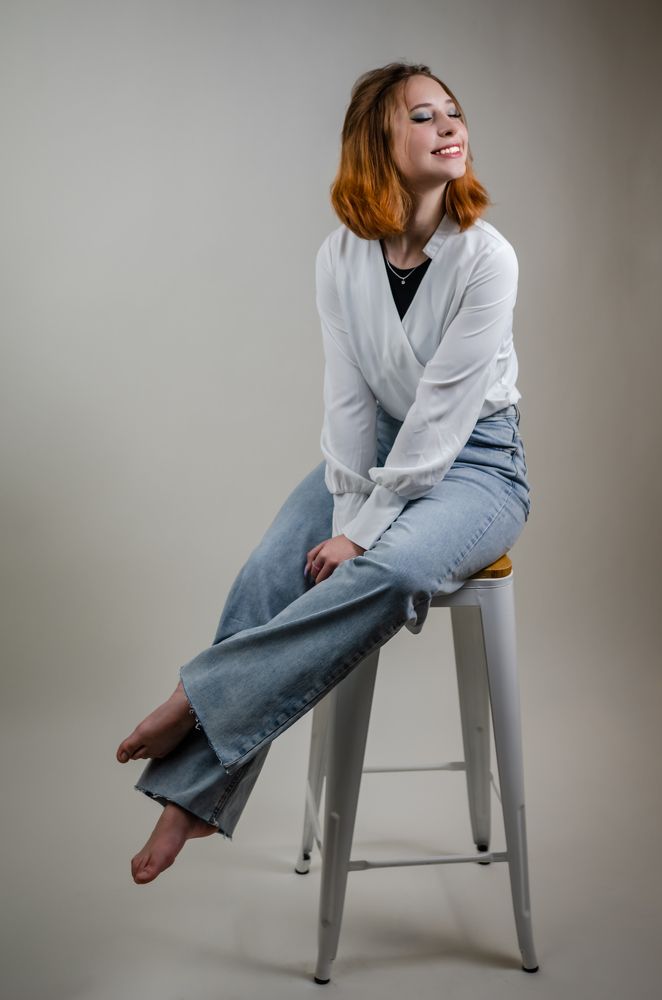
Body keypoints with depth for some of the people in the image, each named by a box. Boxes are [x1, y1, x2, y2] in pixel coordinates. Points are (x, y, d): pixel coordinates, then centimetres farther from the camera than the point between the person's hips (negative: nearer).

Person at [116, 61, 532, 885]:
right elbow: (348, 396, -6)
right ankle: (193, 794, -11)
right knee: (270, 573, -21)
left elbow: (442, 414, -20)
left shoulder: (486, 258, -17)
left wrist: (363, 532, -21)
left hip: (474, 460, -3)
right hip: (376, 448, 4)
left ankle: (197, 700, -22)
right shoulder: (341, 256, -4)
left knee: (389, 571, -35)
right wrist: (345, 518, -15)